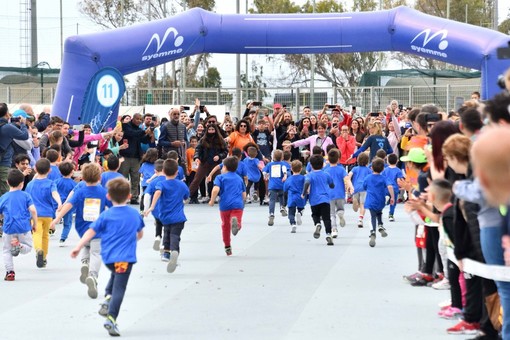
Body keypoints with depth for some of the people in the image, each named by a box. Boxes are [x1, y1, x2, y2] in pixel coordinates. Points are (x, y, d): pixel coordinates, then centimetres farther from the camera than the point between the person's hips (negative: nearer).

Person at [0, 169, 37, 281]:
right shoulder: (25, 196, 1)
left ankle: (9, 272, 4)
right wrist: (35, 224, 4)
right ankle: (19, 245, -18)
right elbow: (33, 210, -8)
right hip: (24, 227, -1)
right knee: (28, 247, 16)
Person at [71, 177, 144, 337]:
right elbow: (140, 234, 21)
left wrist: (78, 247, -5)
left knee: (116, 274, 33)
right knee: (119, 288, -5)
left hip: (108, 256, 2)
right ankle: (111, 319, -17)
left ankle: (107, 297, 15)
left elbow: (91, 232, -6)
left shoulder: (106, 215, 0)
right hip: (126, 257, -2)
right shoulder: (135, 214, 7)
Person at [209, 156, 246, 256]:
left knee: (225, 226, 16)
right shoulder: (239, 179, 21)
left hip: (225, 205, -1)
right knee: (238, 225, -13)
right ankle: (236, 222, -51)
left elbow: (215, 190, -10)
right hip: (238, 205, 1)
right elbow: (244, 195, 22)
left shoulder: (220, 177, 8)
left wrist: (212, 200, 4)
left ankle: (227, 247, 25)